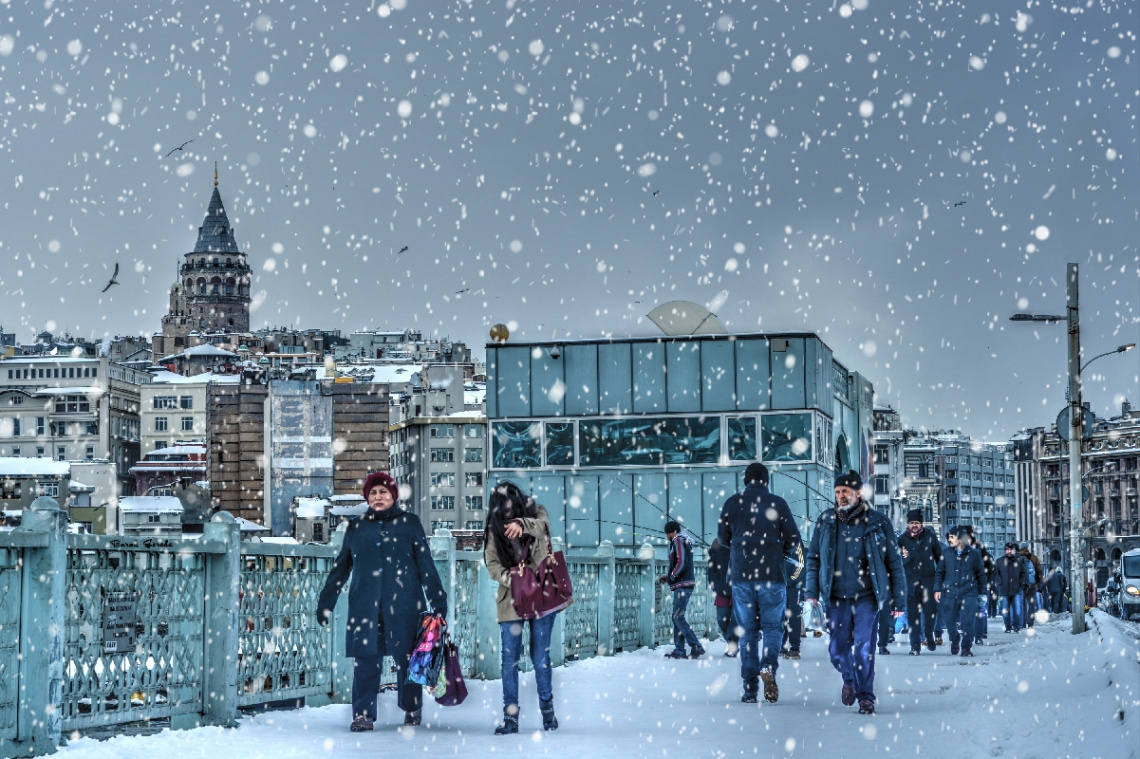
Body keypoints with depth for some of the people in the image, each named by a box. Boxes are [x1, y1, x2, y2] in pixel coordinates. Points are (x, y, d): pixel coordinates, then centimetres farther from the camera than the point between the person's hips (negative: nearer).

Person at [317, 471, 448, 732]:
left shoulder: (409, 523, 7)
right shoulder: (356, 526, 13)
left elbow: (426, 565, 6)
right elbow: (340, 567, 18)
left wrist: (438, 601, 1)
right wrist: (325, 603, 18)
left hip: (403, 602, -2)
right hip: (364, 602, 2)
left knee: (406, 656, 2)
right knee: (366, 657, -4)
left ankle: (412, 709, 19)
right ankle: (363, 713, 1)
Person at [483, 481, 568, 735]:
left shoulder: (535, 513, 0)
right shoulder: (494, 529, 2)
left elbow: (543, 527, -23)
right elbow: (492, 564, -2)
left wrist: (522, 524, -44)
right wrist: (510, 578, -22)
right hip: (510, 600, 1)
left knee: (540, 656, 3)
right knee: (509, 659, -2)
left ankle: (547, 710, 18)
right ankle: (510, 716, 3)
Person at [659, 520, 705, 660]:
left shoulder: (678, 540, -7)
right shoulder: (685, 541, 22)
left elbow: (682, 563, -18)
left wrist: (670, 577, -8)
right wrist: (669, 576, 16)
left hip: (682, 585, -10)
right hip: (685, 584, 10)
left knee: (679, 617, -12)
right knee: (677, 618, 10)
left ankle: (696, 647, -16)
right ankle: (679, 650, 8)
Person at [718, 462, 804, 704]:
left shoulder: (732, 503, 2)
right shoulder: (777, 503, -2)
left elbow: (723, 536, 12)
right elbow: (793, 539, -1)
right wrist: (796, 561, 18)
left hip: (741, 575, 2)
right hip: (773, 575, -1)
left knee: (748, 631, 9)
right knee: (773, 627, 8)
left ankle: (750, 689, 4)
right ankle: (768, 666, -20)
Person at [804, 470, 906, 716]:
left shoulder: (878, 524, -1)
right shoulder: (826, 521, 4)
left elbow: (894, 563, 2)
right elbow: (814, 558, 10)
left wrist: (898, 599, 0)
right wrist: (812, 592, 3)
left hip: (867, 597, -2)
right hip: (836, 599, 2)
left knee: (864, 648, -11)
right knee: (837, 650, 4)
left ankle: (865, 696, 3)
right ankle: (849, 679, 34)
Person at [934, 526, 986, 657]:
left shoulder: (974, 553, 0)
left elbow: (981, 574, 8)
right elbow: (940, 572, 11)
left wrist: (982, 592, 7)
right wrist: (937, 589, 4)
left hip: (968, 593, -2)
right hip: (950, 592, 2)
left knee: (967, 621, -10)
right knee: (950, 622, 6)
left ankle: (966, 647, 6)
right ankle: (955, 641, 33)